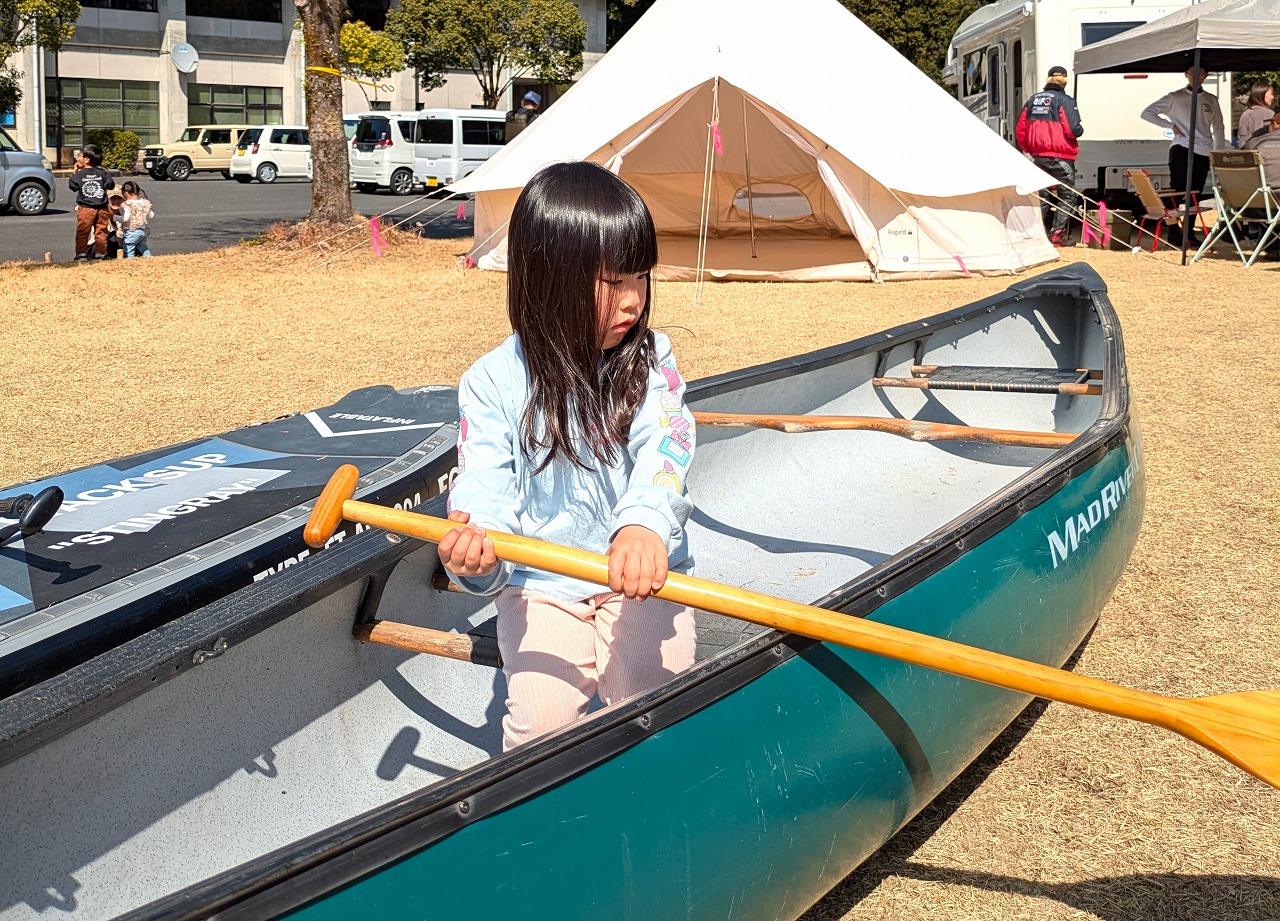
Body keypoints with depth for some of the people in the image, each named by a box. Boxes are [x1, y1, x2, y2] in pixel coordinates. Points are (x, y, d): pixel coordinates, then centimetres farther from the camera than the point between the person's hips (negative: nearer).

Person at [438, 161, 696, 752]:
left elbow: (665, 445, -19)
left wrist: (644, 524, -42)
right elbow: (486, 489, -12)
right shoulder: (493, 383, -6)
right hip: (540, 584, -1)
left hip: (642, 576, 1)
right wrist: (475, 555, -37)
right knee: (542, 717, -15)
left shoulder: (651, 360, -3)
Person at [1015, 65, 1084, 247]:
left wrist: (1028, 149, 21)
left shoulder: (1033, 100, 9)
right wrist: (1080, 130, 5)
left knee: (1043, 196, 15)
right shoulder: (1064, 101, -10)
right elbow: (1073, 129, -18)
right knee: (1067, 196, 1)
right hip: (1061, 157, -6)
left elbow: (1020, 130, 9)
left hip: (1039, 156, 6)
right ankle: (1057, 234, -9)